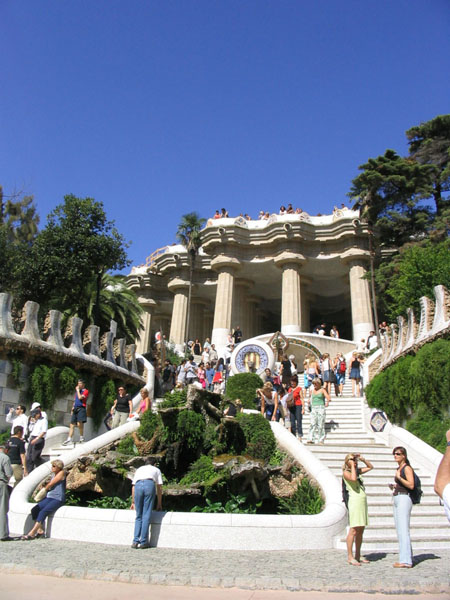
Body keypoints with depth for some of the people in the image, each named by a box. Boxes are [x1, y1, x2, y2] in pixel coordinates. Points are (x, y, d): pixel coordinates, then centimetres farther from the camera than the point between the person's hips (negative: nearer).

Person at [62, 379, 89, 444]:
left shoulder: (86, 391, -1)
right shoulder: (77, 391, 22)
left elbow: (80, 397, -16)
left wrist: (78, 390, -5)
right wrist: (72, 409, 17)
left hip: (81, 408, -7)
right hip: (75, 409, 7)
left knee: (79, 423, -19)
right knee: (72, 424, 3)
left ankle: (81, 437, -2)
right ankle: (69, 439, 3)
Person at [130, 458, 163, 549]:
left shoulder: (139, 469, 37)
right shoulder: (156, 470, 32)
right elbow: (159, 487, 26)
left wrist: (133, 502, 43)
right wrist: (159, 504, 32)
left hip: (138, 486, 2)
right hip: (150, 484, -2)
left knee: (138, 516, 12)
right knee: (147, 516, 3)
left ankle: (135, 541, 6)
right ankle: (143, 542, 3)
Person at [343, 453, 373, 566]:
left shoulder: (357, 471, 17)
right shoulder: (346, 472, -5)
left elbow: (370, 467, 26)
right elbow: (353, 478, -26)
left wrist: (363, 459, 11)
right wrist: (352, 466, -15)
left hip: (363, 501, 8)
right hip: (355, 501, -8)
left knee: (360, 531, 10)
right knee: (354, 530, -10)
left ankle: (358, 556, 18)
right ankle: (350, 557, -5)